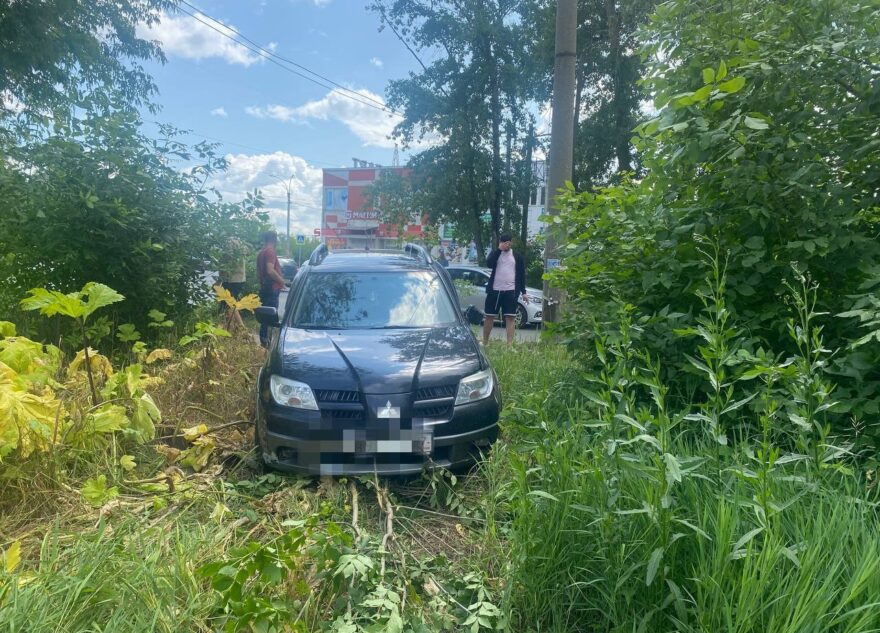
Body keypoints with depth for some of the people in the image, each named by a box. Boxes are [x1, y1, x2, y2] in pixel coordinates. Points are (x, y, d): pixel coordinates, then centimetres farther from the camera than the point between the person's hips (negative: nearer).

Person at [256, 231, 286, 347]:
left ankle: (263, 340, 19)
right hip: (272, 288, -10)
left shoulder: (261, 253, 17)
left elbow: (258, 272, 22)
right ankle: (266, 341, -7)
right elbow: (270, 270, -24)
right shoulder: (270, 251, -13)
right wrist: (281, 280, -13)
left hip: (264, 288, 10)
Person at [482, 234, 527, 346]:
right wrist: (499, 249, -16)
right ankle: (485, 342, 16)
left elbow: (522, 274, 9)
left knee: (510, 317, -5)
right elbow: (489, 263, -15)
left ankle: (509, 344, -5)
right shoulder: (495, 253, 6)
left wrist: (523, 292, 5)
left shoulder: (517, 256, 8)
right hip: (494, 290, 0)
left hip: (511, 291, 0)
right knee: (489, 316, 6)